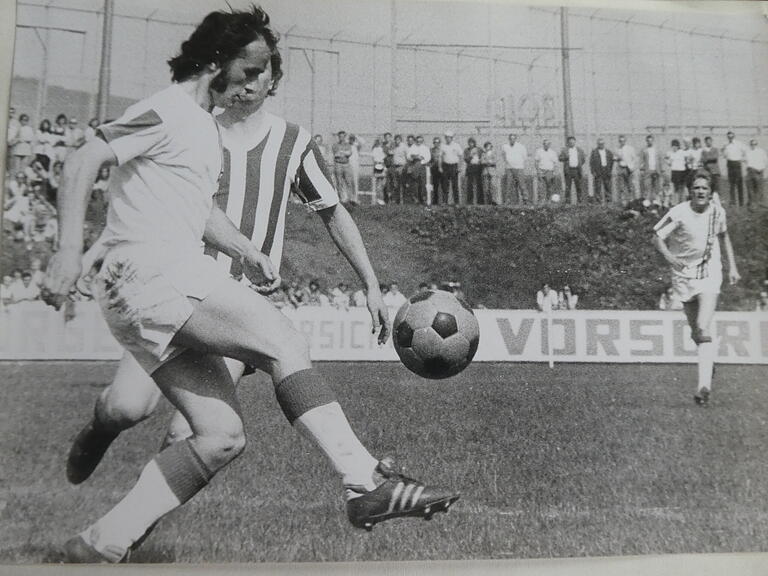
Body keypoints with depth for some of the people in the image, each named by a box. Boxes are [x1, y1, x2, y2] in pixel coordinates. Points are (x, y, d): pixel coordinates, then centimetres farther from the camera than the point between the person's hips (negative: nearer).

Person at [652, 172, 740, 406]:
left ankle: (704, 386, -18)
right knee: (695, 331, 9)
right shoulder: (678, 213, -11)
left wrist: (732, 266, 13)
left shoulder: (717, 211, -1)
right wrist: (669, 256, -31)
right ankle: (709, 360, 41)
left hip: (710, 274, 0)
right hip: (684, 275, 0)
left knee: (703, 329, -16)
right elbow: (657, 238, -12)